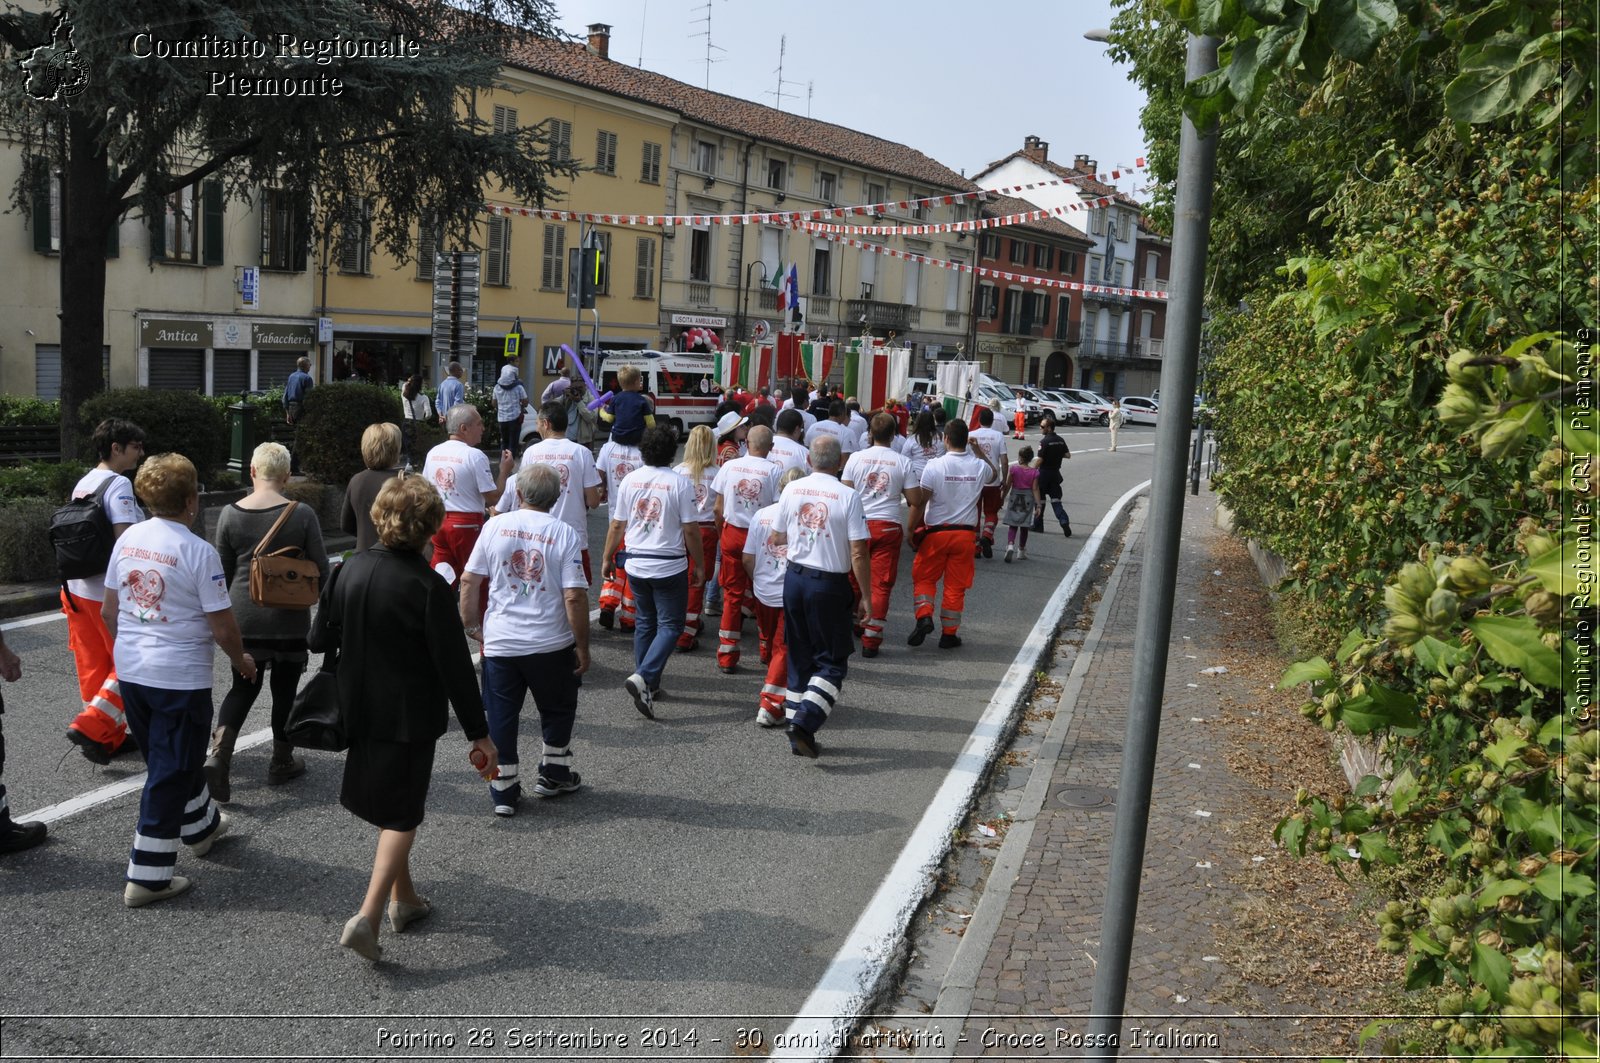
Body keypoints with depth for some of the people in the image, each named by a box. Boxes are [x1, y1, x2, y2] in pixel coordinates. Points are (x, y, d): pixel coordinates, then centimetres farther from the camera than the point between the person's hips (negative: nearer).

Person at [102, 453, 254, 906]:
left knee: (171, 757, 24)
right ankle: (147, 876, 8)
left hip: (131, 670, 7)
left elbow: (108, 611, 9)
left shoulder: (128, 539, 1)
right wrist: (241, 661, 3)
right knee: (170, 770, 3)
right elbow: (223, 627, -15)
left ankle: (202, 825, 45)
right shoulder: (199, 552, -18)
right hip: (180, 677, -7)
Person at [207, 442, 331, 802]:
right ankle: (282, 762, 25)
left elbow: (222, 572, 5)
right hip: (290, 621, -2)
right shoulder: (302, 515, -10)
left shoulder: (230, 514, -4)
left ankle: (217, 754, -4)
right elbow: (321, 569, -5)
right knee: (285, 690, 13)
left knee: (243, 687, 15)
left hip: (244, 619, 2)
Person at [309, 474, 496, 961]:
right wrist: (479, 733, -10)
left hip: (360, 713, 6)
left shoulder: (349, 570, -4)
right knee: (402, 816, 6)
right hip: (409, 718, -6)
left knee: (387, 806, 22)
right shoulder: (428, 587, -20)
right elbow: (455, 667, -17)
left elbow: (320, 639, 5)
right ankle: (368, 916, -5)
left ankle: (404, 899, 35)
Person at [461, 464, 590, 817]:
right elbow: (575, 596, -14)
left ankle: (503, 791, 17)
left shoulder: (495, 525, -3)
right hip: (551, 643, -1)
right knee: (557, 710, 21)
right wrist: (582, 646, -5)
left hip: (500, 643, 1)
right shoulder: (564, 533, -9)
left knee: (501, 717, 11)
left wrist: (470, 624, 13)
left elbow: (469, 580, 0)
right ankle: (553, 774, 32)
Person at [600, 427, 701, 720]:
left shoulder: (630, 480, 0)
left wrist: (608, 558, 18)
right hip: (670, 566, -4)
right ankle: (643, 677, -16)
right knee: (670, 626, 3)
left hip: (636, 563, 4)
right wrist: (697, 565, 2)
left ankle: (648, 685, 21)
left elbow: (616, 525, 5)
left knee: (645, 622, 18)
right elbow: (690, 530, -10)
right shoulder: (679, 483, -11)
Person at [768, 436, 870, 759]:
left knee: (800, 657, 15)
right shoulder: (847, 496, -11)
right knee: (832, 661, 7)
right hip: (830, 584, -4)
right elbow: (858, 553, -13)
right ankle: (804, 722, -10)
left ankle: (799, 735, 19)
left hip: (794, 578, 4)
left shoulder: (792, 490, 0)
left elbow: (777, 538, 10)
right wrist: (866, 597, -5)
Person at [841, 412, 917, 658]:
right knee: (881, 584, 3)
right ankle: (871, 641, 3)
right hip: (888, 527, -1)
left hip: (860, 524, 1)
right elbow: (914, 498, -2)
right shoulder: (903, 462, -4)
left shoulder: (856, 458, -2)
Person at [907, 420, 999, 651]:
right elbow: (995, 475, 24)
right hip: (965, 533, 2)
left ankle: (924, 617, -7)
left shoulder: (934, 466, -13)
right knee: (956, 585, 10)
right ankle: (949, 633, 14)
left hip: (936, 532, -2)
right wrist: (980, 452, 23)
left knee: (923, 578, 13)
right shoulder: (979, 467, -3)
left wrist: (911, 530, -3)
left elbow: (919, 502, -13)